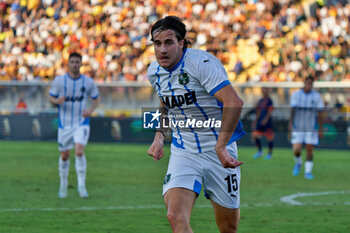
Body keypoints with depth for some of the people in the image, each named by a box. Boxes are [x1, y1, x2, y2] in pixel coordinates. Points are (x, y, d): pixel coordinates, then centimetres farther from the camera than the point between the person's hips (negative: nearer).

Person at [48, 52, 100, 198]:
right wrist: (57, 101, -20)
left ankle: (81, 186, -13)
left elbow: (96, 99, 11)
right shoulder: (59, 80, -4)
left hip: (82, 123, -1)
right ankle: (63, 184, 29)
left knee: (79, 151, -20)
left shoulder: (88, 82, -3)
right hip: (65, 124, 1)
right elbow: (51, 97, 4)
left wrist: (91, 110, -10)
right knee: (65, 155, 8)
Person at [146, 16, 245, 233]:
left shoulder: (201, 63, -19)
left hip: (219, 151, -4)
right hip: (183, 153, 4)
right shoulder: (154, 71, 3)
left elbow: (234, 102, -30)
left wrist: (220, 146, -34)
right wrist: (160, 135, 10)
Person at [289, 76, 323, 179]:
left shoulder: (316, 96, -3)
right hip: (298, 128, 0)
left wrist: (320, 129, -2)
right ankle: (298, 163, 25)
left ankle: (308, 172, 11)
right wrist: (291, 124, -16)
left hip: (311, 128, 0)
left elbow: (320, 114, 0)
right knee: (296, 150, -7)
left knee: (309, 150, -2)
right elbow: (293, 110, -5)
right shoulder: (296, 95, -2)